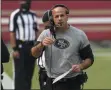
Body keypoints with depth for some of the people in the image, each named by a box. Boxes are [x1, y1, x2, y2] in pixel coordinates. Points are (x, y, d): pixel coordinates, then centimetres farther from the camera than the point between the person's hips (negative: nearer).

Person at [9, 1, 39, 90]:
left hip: (32, 47, 5)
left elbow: (36, 32, 15)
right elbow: (12, 33, -8)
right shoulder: (15, 15, -6)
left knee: (29, 72, 8)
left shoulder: (33, 15, 11)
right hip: (20, 47, -5)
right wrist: (15, 49, -14)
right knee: (20, 73, -4)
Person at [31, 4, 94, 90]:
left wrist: (80, 67, -15)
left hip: (73, 83, -1)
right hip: (52, 83, 2)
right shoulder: (45, 34, 3)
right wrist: (41, 44, -27)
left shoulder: (79, 35, 0)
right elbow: (34, 54, -7)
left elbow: (89, 58, 5)